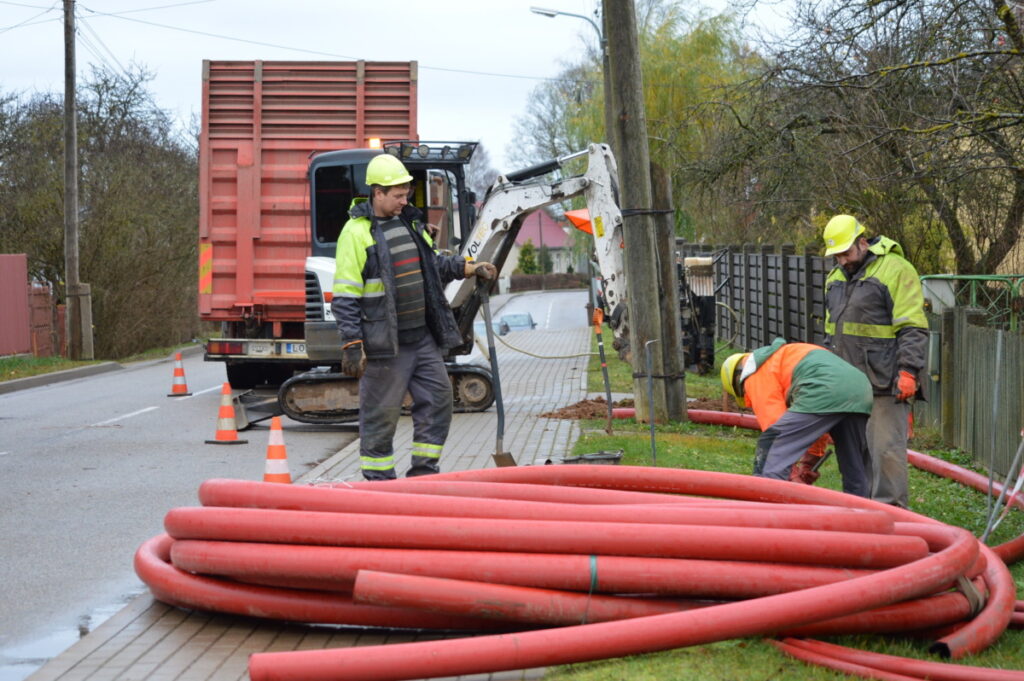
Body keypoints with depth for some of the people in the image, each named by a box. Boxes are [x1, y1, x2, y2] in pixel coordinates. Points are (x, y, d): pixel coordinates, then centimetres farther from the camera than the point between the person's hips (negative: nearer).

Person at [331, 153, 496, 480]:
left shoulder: (409, 221, 13)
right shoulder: (357, 232, -11)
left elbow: (434, 263, 27)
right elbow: (345, 296, -14)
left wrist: (471, 268, 13)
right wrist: (351, 344, -18)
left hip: (423, 336, 8)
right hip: (385, 342, -8)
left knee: (438, 399, 8)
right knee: (381, 415, -1)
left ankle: (424, 473, 17)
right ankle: (378, 483, 9)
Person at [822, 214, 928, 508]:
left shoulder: (895, 270, -8)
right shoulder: (836, 278, 18)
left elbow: (913, 329, -13)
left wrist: (908, 371, -20)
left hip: (885, 383, -8)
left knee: (887, 449, -8)